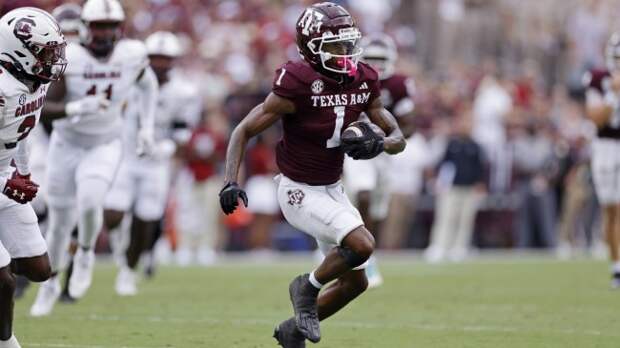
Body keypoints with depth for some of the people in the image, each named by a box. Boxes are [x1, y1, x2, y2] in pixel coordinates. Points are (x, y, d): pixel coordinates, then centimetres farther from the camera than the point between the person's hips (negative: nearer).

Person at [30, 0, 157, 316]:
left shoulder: (132, 55, -13)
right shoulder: (68, 59, -20)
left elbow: (148, 84, 10)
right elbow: (46, 107, -22)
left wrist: (147, 127, 4)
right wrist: (76, 108, -41)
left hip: (105, 147, 0)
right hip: (67, 145, 0)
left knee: (89, 203, -27)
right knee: (61, 221, 9)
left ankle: (85, 253, 6)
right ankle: (51, 283, 35)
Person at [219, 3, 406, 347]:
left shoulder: (363, 82, -5)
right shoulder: (298, 85, -23)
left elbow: (398, 138, 2)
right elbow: (243, 131, -16)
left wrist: (378, 144, -21)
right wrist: (230, 182, -28)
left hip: (332, 189, 7)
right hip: (300, 192, -7)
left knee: (355, 281, 12)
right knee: (362, 244, -25)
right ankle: (307, 287, 1)